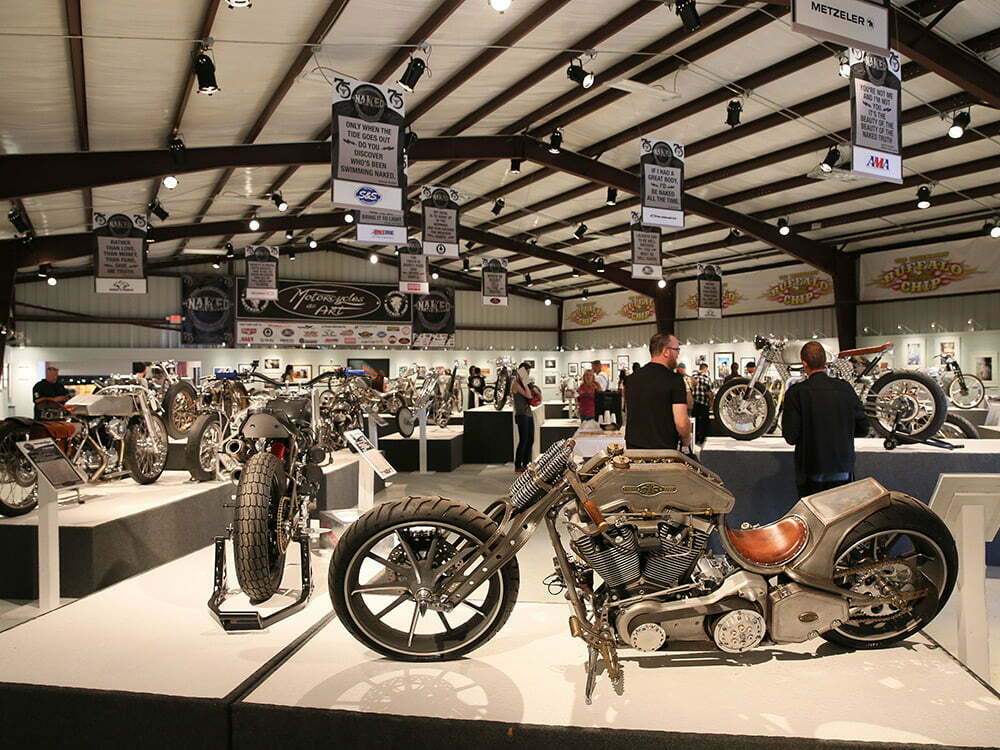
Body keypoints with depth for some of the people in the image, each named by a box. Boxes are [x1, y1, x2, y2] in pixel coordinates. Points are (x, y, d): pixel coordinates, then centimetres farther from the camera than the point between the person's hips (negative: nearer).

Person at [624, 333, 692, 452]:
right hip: (663, 450, -6)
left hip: (633, 447, 6)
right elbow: (681, 423, -18)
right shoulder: (674, 379, -13)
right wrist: (686, 441, 1)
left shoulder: (633, 377, 6)